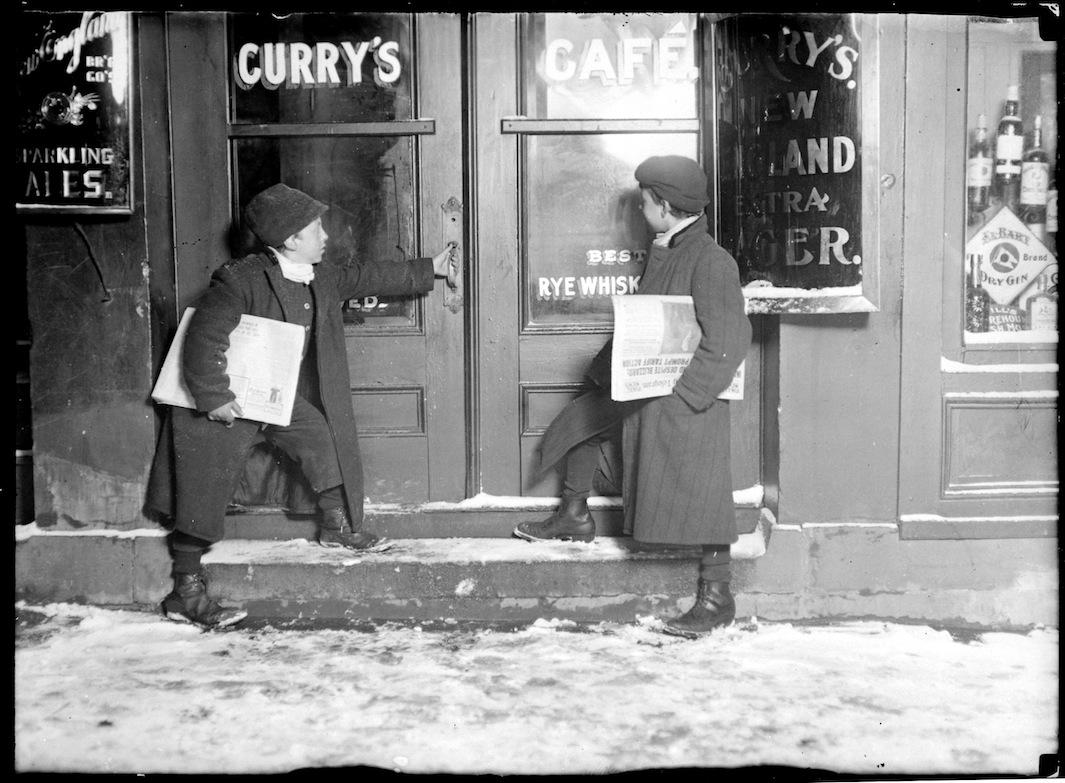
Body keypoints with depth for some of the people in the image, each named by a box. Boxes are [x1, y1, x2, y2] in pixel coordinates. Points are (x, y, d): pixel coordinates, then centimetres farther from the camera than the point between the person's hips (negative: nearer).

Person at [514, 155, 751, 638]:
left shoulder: (711, 261, -17)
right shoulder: (661, 255, 11)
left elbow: (728, 342, -20)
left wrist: (679, 388, -22)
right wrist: (609, 372, 10)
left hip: (688, 399, -10)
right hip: (641, 392, 10)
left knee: (699, 494, -6)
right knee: (582, 420, 20)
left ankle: (717, 597, 5)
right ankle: (574, 518, 36)